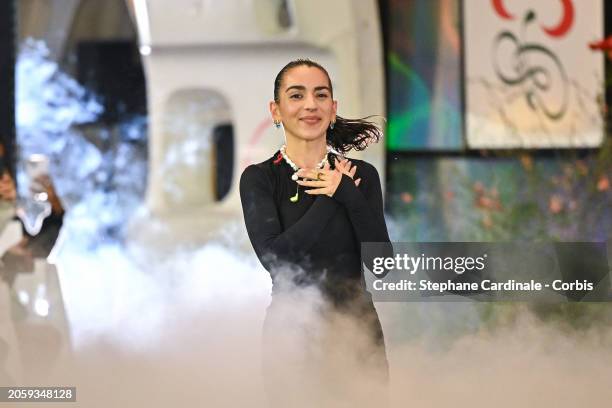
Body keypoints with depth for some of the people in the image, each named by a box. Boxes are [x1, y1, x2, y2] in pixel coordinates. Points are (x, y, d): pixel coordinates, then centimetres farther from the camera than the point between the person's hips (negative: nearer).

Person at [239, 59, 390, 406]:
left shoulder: (362, 175, 4)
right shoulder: (259, 178, -2)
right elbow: (274, 258, -18)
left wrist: (348, 194, -15)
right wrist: (331, 197, -12)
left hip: (356, 328, 2)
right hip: (291, 334, -2)